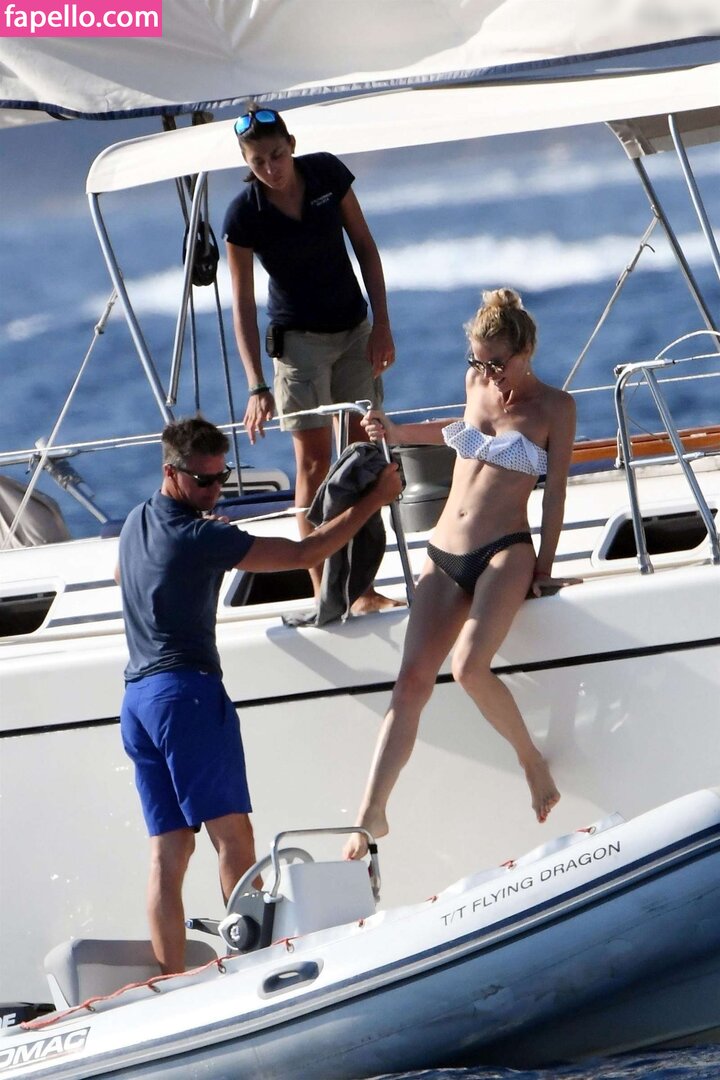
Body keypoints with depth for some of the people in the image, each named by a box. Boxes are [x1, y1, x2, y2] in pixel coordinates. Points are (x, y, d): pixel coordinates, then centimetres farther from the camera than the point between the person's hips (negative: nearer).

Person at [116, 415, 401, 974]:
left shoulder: (136, 523, 16)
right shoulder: (199, 537, -11)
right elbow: (303, 553, -11)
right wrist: (374, 499, -4)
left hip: (137, 696, 9)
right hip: (187, 691, -9)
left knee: (169, 849, 4)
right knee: (233, 835, -11)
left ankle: (172, 984, -2)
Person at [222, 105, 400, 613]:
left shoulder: (327, 173, -9)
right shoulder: (244, 214, -17)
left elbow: (365, 246, 1)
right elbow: (243, 304, -15)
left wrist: (383, 324, -4)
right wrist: (257, 387, -21)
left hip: (355, 331, 4)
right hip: (299, 339, -4)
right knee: (314, 460, -9)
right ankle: (324, 593, -7)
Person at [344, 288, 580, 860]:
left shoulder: (554, 407, -2)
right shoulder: (477, 383, 13)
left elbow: (556, 491, -2)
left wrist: (544, 569, -3)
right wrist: (398, 433, 31)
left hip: (504, 554, -5)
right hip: (444, 555, 5)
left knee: (469, 665, -29)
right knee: (413, 679, -10)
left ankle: (532, 759, -6)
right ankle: (372, 811, -15)